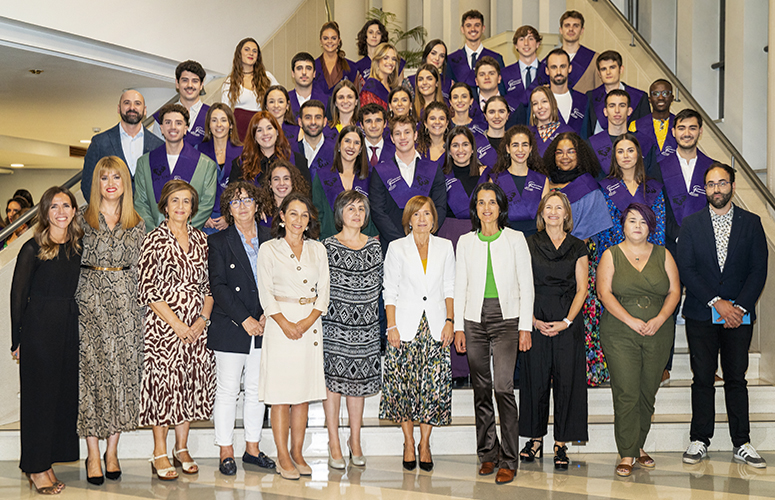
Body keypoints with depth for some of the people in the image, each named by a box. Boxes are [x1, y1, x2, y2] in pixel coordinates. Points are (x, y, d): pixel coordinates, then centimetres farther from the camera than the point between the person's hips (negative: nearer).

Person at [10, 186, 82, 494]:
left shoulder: (78, 246, 7)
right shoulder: (33, 249, -7)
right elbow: (18, 295, -4)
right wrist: (18, 340, -3)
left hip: (70, 327, 5)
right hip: (39, 329, -5)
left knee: (65, 394, 8)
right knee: (39, 396, 1)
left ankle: (46, 463, 21)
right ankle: (36, 468, 12)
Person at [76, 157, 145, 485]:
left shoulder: (137, 224, 11)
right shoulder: (82, 219, 5)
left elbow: (139, 268, 13)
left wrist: (140, 302, 6)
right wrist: (75, 300, -1)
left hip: (125, 302, 2)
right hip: (90, 301, -2)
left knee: (122, 370, 1)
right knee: (91, 370, -4)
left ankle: (112, 451, 11)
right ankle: (93, 454, 4)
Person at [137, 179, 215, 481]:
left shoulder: (200, 239, 11)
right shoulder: (154, 240, -3)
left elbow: (208, 284, 11)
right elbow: (148, 289, -8)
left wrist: (203, 319, -4)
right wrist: (176, 324, -12)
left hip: (197, 326, 4)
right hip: (163, 325, -4)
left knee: (192, 382, 7)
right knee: (163, 381, -3)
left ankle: (182, 447, 20)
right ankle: (159, 453, 9)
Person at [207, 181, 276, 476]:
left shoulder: (269, 240, 9)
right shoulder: (218, 242, 0)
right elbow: (218, 286, -8)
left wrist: (267, 316, -6)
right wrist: (245, 320, -15)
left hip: (262, 328, 3)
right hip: (230, 329, -3)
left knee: (257, 390, 10)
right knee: (227, 390, 2)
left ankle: (252, 448, 21)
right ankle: (226, 451, 13)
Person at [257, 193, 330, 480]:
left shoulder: (317, 249, 11)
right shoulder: (268, 250, 2)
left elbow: (323, 290, 6)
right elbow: (266, 292, -3)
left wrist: (308, 320, -9)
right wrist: (285, 323, -14)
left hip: (311, 325, 3)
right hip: (280, 324, -3)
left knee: (304, 393, 6)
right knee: (281, 394, -3)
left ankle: (297, 454, 15)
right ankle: (283, 458, 4)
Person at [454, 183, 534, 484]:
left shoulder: (515, 239, 3)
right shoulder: (465, 242, 9)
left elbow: (526, 285, 2)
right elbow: (460, 286, 10)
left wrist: (525, 326, -4)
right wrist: (458, 327, 4)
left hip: (506, 319, -3)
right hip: (475, 320, 3)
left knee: (503, 387, -14)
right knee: (481, 389, 7)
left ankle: (508, 461, -7)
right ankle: (488, 454, 19)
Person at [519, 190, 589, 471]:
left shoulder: (577, 248, 8)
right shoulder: (530, 245, 7)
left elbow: (581, 289, 4)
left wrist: (567, 321, -8)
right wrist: (534, 320, -8)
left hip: (568, 324, 0)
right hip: (536, 323, 0)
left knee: (566, 381, -1)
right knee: (536, 379, 3)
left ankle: (561, 444, 8)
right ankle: (535, 439, 16)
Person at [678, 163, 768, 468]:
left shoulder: (751, 223, 6)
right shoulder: (691, 224, 5)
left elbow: (759, 269, 0)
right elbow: (686, 269, -3)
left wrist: (739, 306, -11)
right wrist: (717, 302, -12)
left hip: (740, 314, 0)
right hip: (701, 315, 0)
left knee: (736, 379, 5)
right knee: (702, 379, 3)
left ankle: (741, 444, 12)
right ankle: (700, 441, 11)